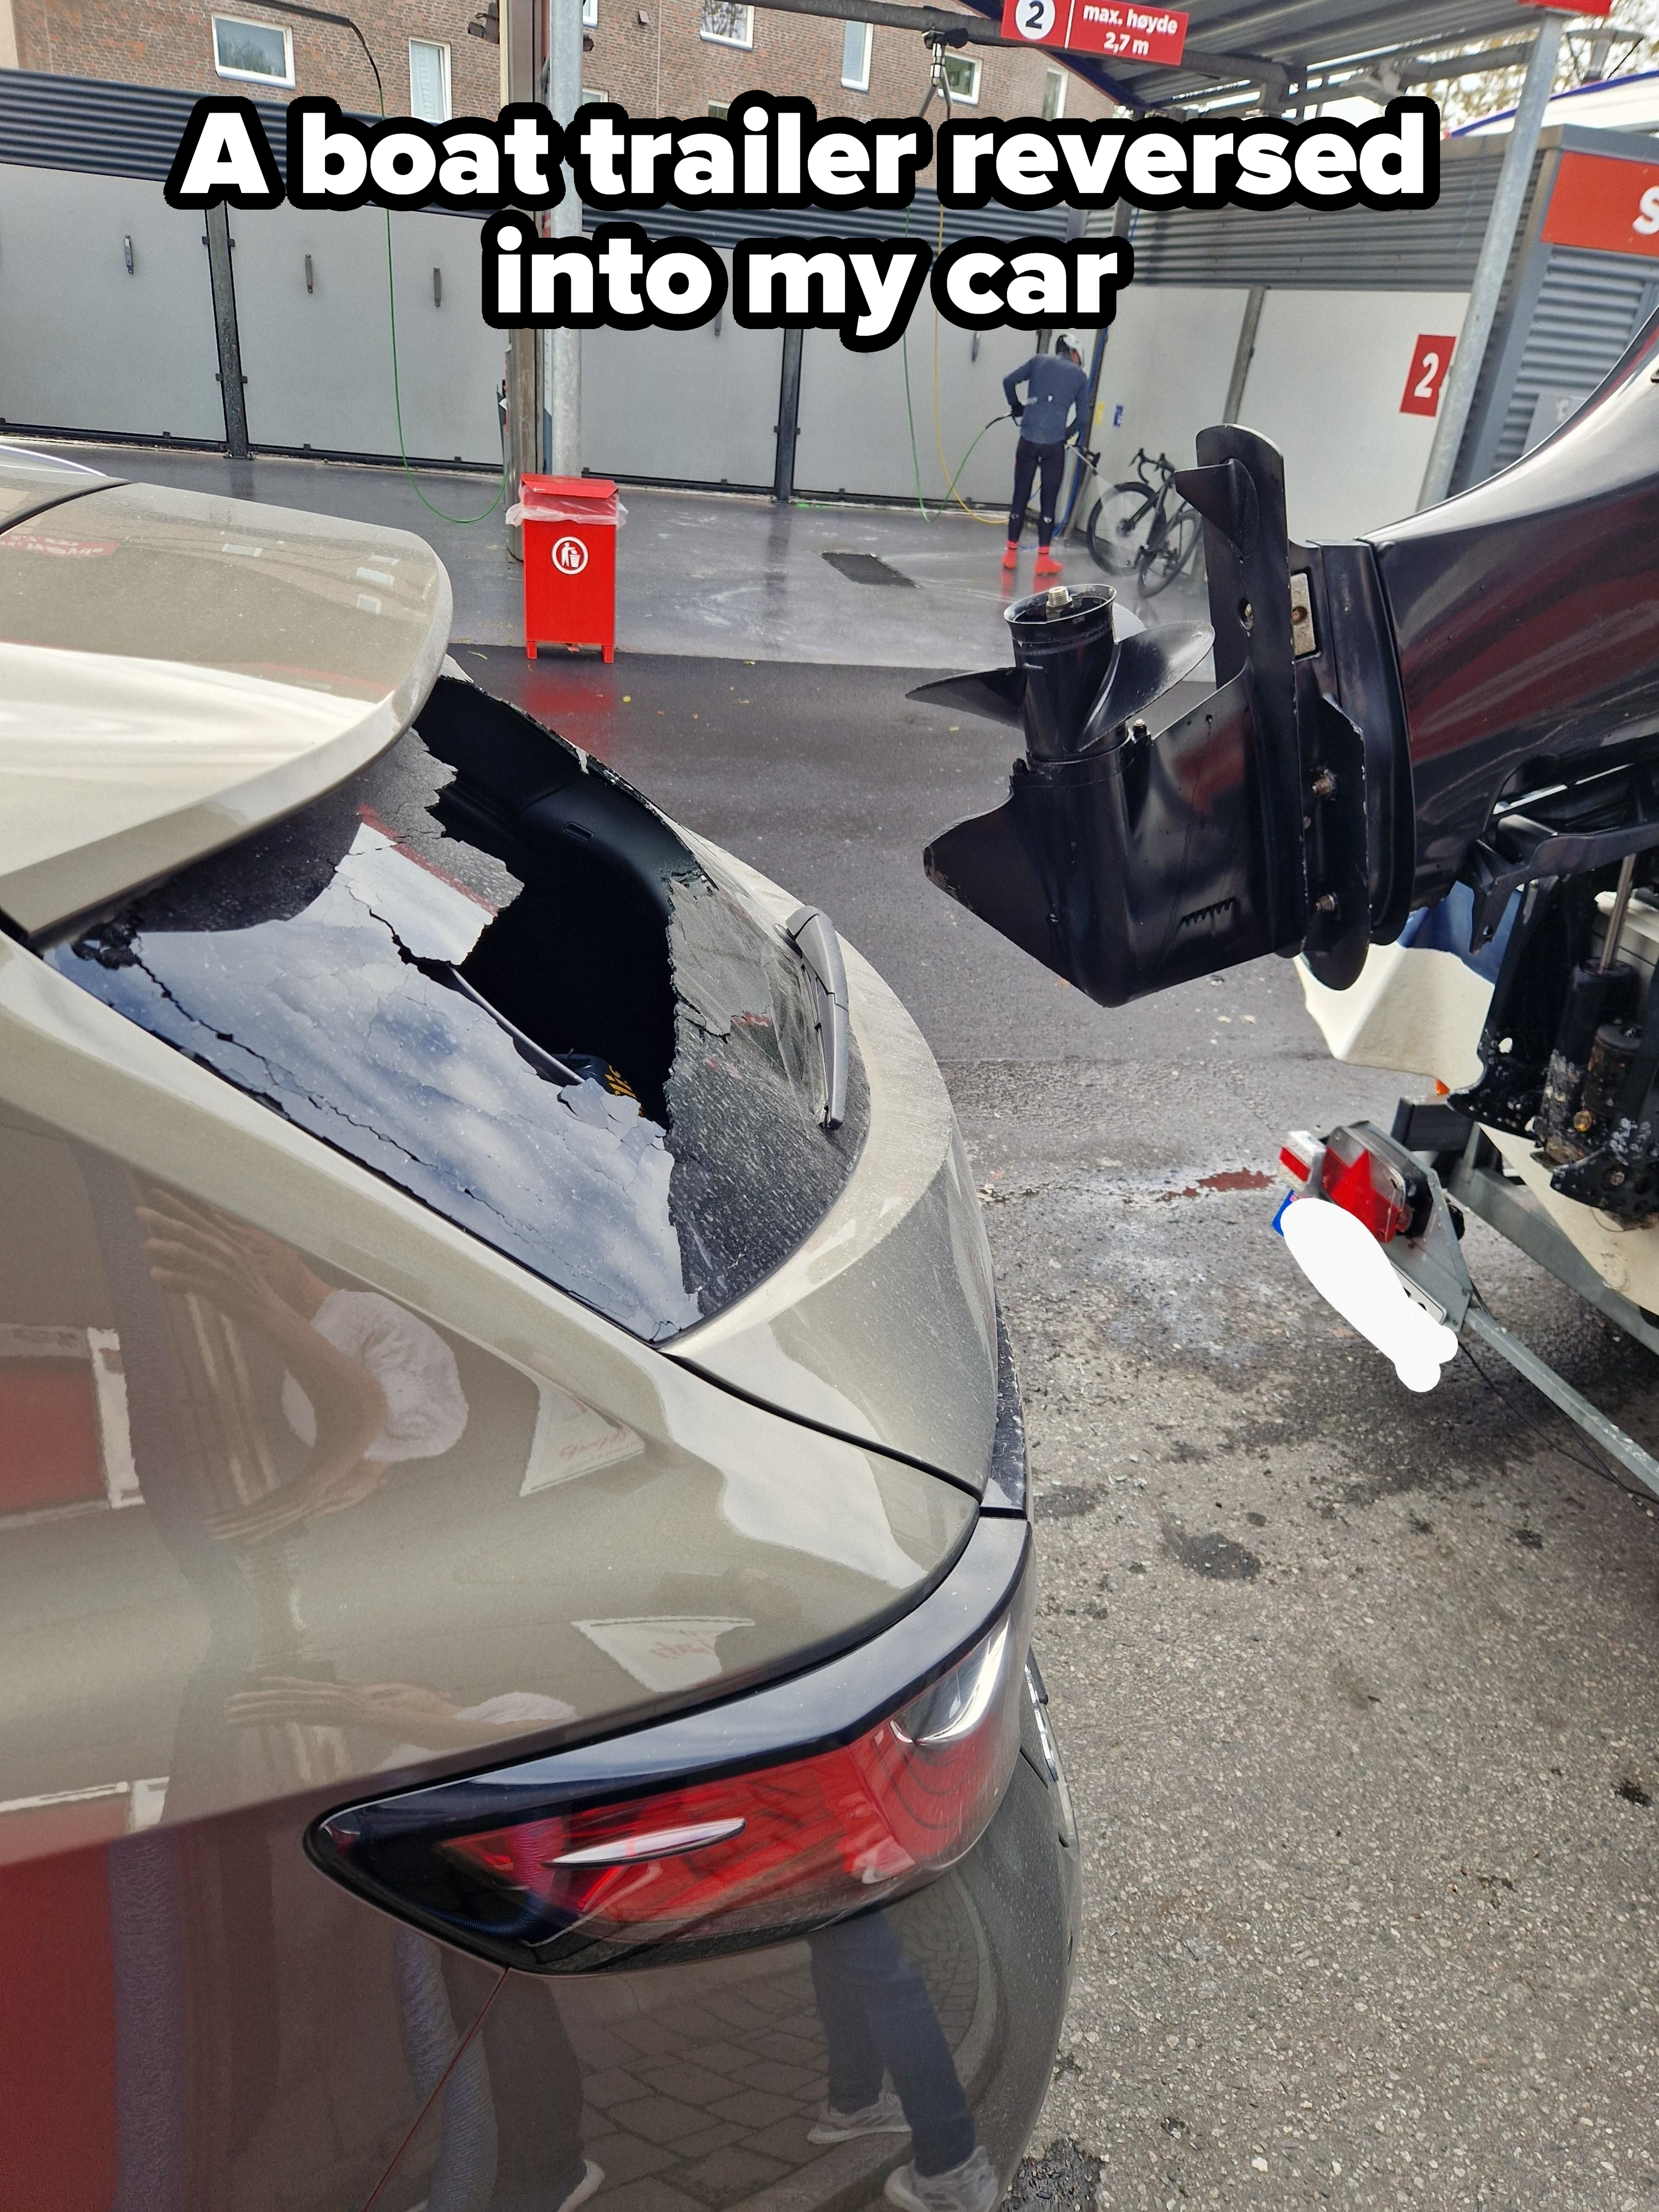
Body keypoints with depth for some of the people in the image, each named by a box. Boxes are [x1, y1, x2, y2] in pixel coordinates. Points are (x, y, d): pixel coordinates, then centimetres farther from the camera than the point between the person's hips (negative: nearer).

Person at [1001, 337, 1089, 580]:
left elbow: (1009, 381, 5)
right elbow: (1081, 418, 8)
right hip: (1054, 445, -1)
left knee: (1020, 496, 9)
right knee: (1048, 500, 4)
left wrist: (1016, 407, 20)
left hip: (1028, 440, 1)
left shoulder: (1039, 361, 11)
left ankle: (1011, 553, 13)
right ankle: (1043, 558, 4)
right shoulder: (1080, 375, 9)